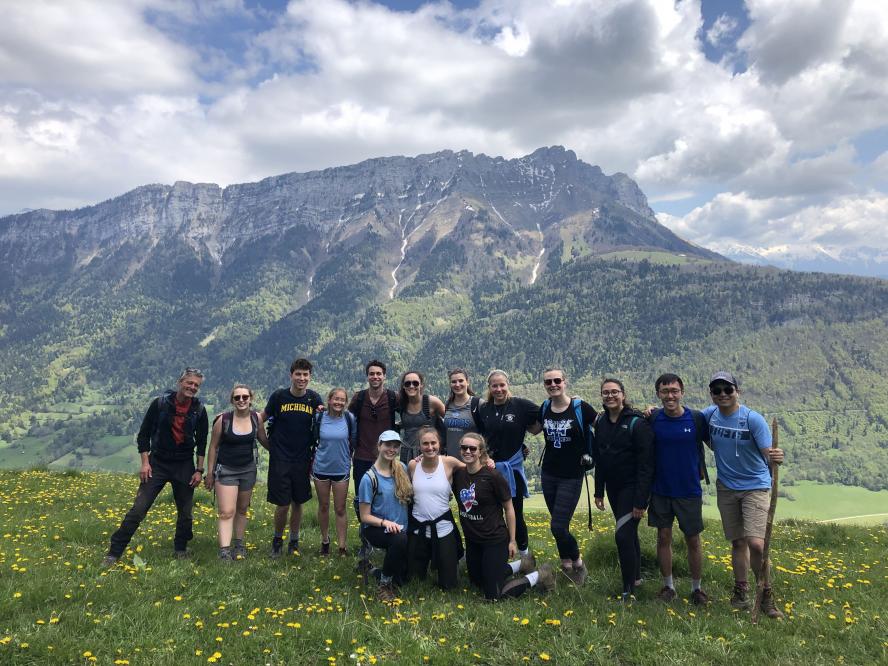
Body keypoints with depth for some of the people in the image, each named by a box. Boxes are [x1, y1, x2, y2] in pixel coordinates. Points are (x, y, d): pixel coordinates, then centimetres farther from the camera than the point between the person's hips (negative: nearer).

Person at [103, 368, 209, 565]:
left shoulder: (199, 410, -2)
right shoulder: (160, 403, -7)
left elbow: (202, 442, 5)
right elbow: (143, 434, -1)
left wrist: (199, 470, 1)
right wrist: (145, 463, -7)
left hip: (184, 467, 2)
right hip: (158, 463, -2)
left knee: (185, 513, 8)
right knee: (138, 509, -6)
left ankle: (181, 551, 27)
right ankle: (114, 552, 5)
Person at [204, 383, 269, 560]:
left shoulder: (256, 418, -4)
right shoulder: (223, 420, -12)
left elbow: (264, 441, 11)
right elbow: (213, 447, -3)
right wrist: (209, 473, -1)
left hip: (248, 469, 3)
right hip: (226, 470, -3)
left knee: (242, 509, 15)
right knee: (227, 512, -10)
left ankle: (239, 544, 29)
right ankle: (224, 552, -10)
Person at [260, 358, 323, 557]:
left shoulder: (314, 399, -1)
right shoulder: (279, 396, -7)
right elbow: (263, 416, 8)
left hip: (303, 460, 2)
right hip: (280, 459, -2)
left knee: (298, 503, 12)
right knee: (282, 505, -1)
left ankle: (294, 541, 30)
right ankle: (277, 540, 24)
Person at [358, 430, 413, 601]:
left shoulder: (402, 469, 1)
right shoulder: (369, 478, -14)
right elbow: (365, 517, -10)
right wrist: (385, 522, -27)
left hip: (401, 528, 5)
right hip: (377, 528, -5)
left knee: (405, 576, -8)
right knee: (400, 540, -35)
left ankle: (384, 571, 26)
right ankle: (385, 583, -11)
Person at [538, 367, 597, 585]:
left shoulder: (581, 408, -13)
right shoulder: (544, 409, 1)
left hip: (572, 477, -4)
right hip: (548, 474, 5)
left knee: (558, 526, -8)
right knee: (559, 524, 13)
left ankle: (577, 563, 16)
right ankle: (567, 563, 31)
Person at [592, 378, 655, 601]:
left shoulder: (636, 423, -16)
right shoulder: (600, 422, 4)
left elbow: (646, 465, -18)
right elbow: (599, 459, 11)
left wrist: (641, 501, -21)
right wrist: (599, 492, 11)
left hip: (633, 488, -6)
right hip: (613, 488, 6)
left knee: (623, 534, -11)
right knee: (628, 533, 18)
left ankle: (629, 590, 1)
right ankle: (636, 577, 34)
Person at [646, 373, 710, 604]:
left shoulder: (696, 419, -9)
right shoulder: (652, 419, -6)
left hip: (689, 491, -1)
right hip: (661, 490, 1)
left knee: (693, 540, 9)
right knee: (663, 538, 9)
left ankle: (696, 588, 27)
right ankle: (668, 586, 25)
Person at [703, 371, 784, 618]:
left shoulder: (753, 419, -18)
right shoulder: (710, 414, -5)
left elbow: (768, 453, -22)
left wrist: (776, 458, -46)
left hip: (755, 486, -4)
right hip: (726, 487, 4)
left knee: (756, 543, -14)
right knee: (738, 542, 14)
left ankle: (766, 596, 6)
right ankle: (741, 591, 29)